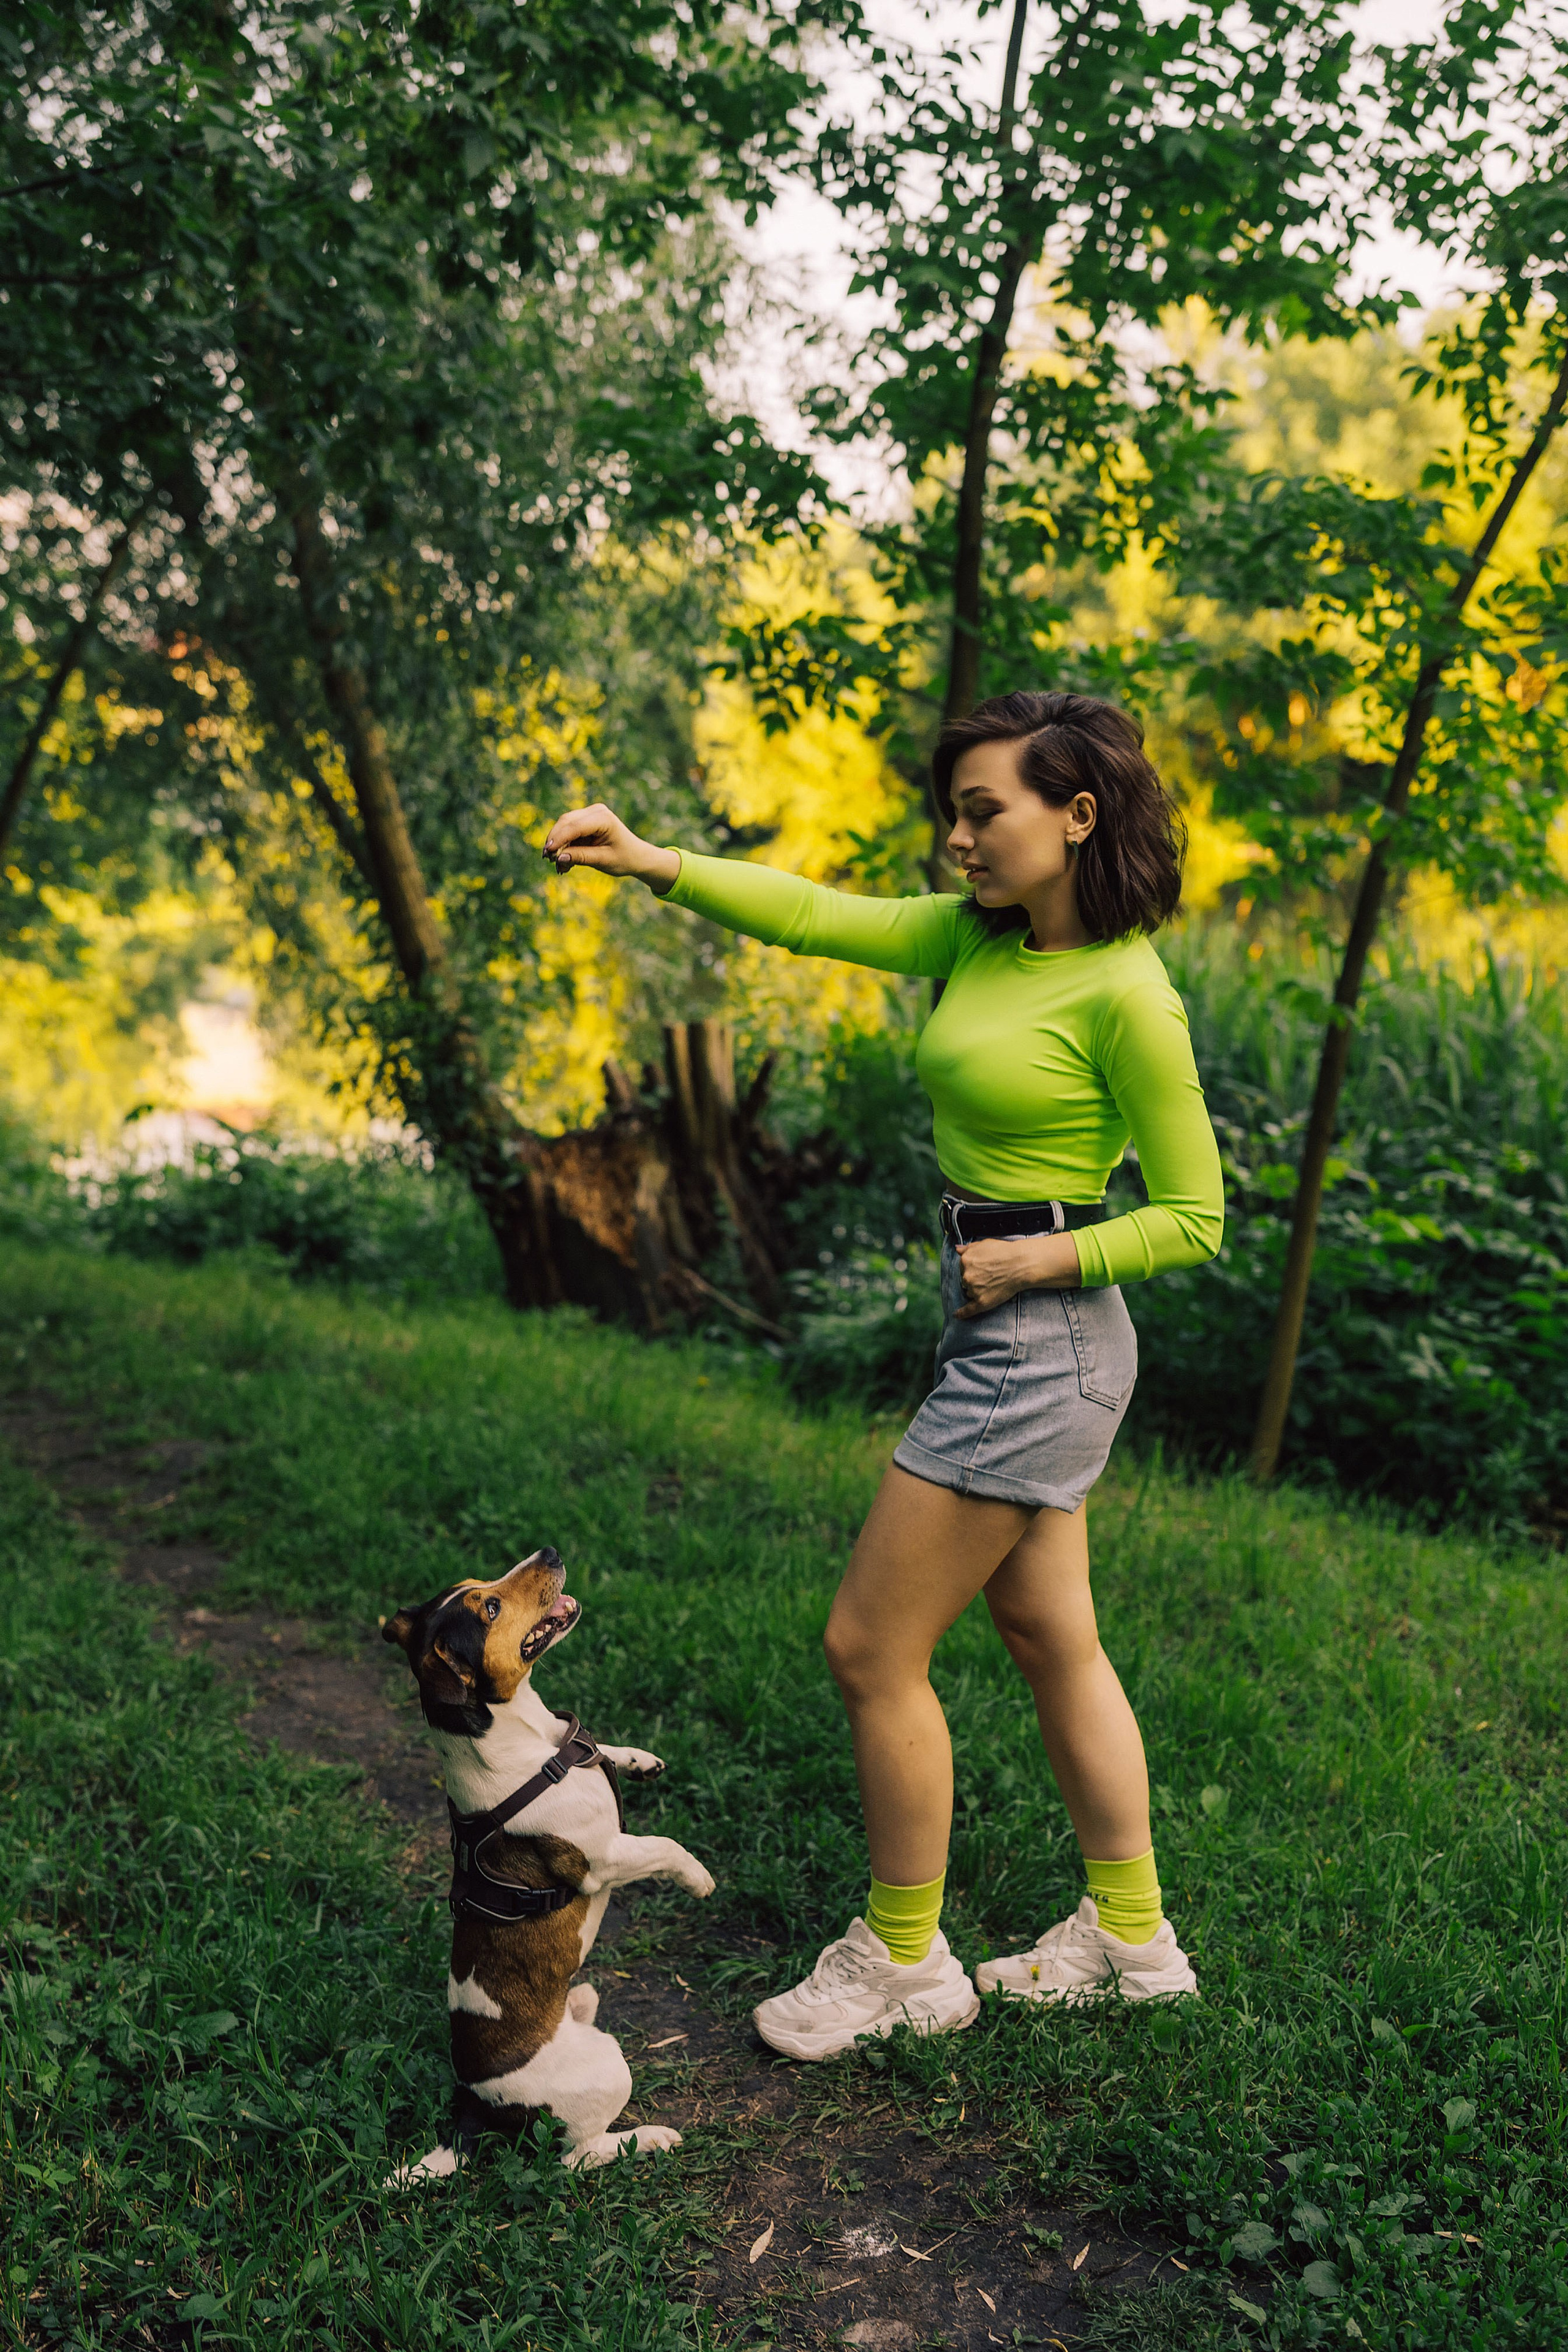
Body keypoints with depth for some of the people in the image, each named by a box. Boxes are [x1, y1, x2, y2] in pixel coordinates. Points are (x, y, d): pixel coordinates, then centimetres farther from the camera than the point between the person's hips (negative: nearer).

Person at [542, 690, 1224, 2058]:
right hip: (998, 1333, 9)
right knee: (1048, 1636, 18)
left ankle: (903, 1965, 20)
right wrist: (655, 863, -10)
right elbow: (816, 918, 1)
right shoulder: (976, 938, 5)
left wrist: (1042, 1254, -17)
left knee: (873, 1648, 1)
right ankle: (1133, 1939, 35)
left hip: (1045, 1340, -9)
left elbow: (1195, 1217, -13)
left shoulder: (1123, 993, -18)